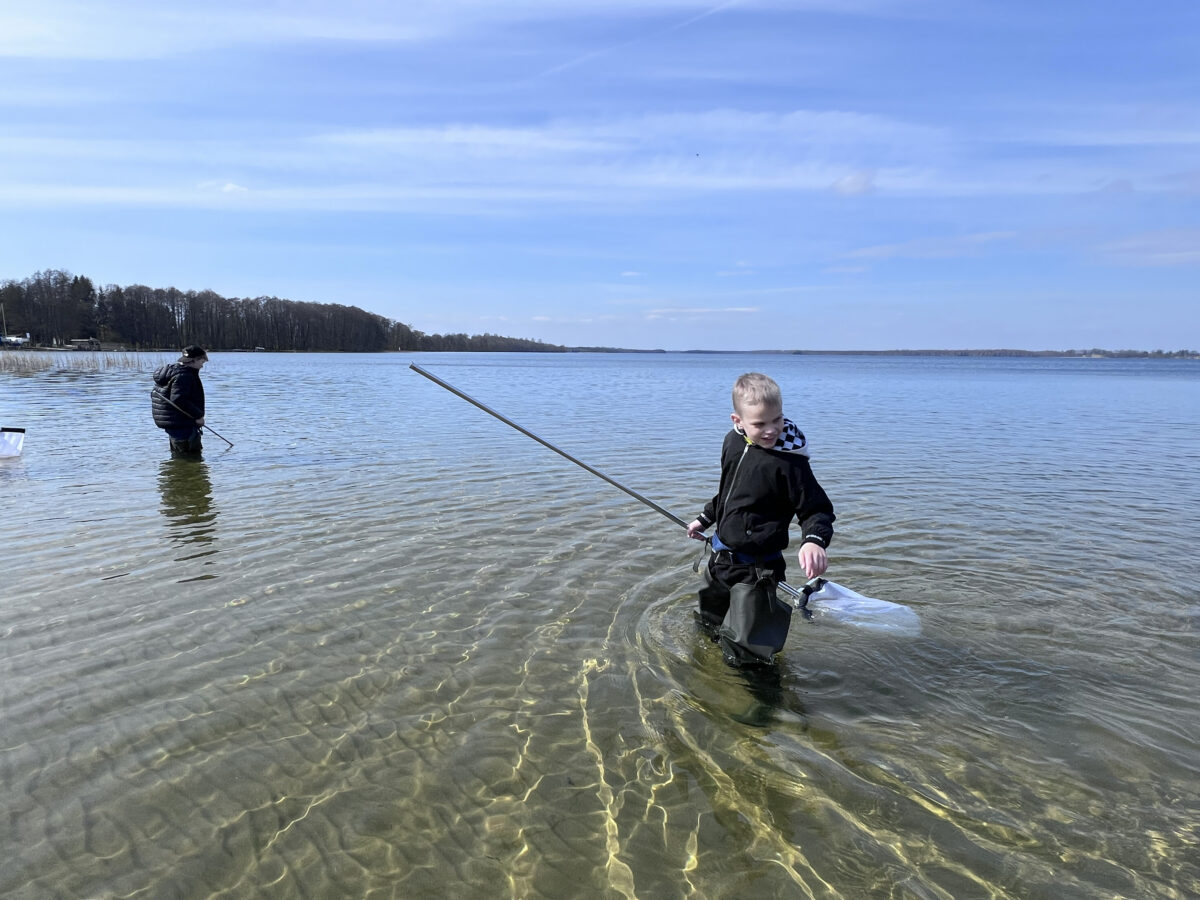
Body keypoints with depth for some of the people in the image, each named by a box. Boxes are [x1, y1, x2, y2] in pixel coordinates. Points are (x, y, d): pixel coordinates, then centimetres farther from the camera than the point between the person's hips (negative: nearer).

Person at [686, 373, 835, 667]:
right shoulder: (733, 442, 0)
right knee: (709, 624, 29)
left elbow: (818, 509, -18)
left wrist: (814, 540, -37)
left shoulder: (789, 461, -22)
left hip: (755, 568, -7)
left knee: (741, 654, -1)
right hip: (720, 555, 7)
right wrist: (705, 519, 23)